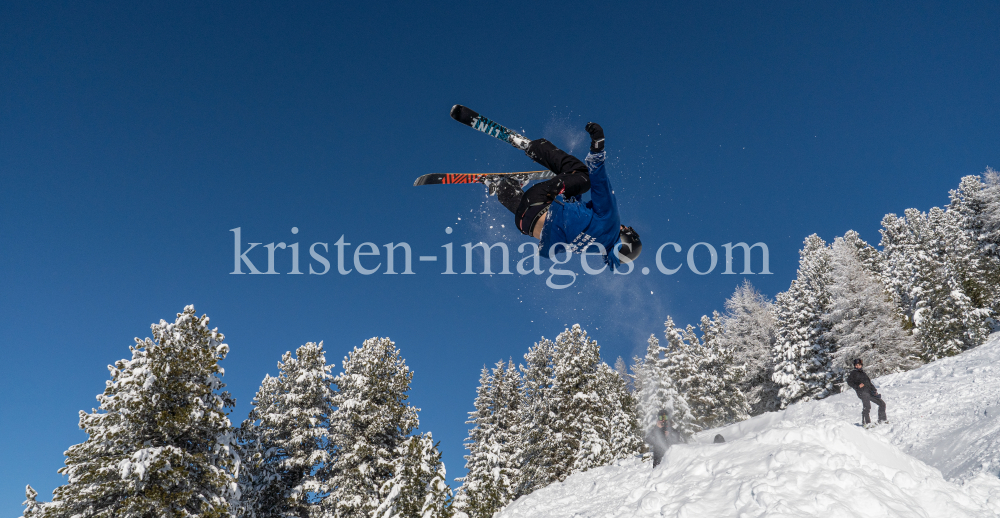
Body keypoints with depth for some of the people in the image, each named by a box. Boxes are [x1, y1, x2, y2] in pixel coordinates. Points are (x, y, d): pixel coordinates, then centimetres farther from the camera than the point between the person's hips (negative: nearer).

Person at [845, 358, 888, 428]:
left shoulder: (863, 373, 27)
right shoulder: (853, 373, 9)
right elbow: (849, 382, 0)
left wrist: (874, 390, 15)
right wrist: (857, 386, -13)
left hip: (870, 392, 7)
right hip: (862, 392, -7)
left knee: (882, 404, 6)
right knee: (867, 406, -25)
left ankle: (882, 420, 18)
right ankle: (866, 422, -24)